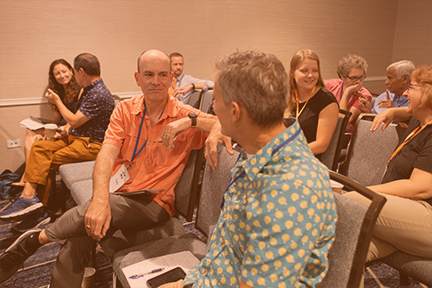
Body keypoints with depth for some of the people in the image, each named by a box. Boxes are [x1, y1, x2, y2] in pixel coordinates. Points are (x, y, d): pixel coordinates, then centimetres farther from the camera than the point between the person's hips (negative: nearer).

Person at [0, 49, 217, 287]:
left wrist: (191, 121, -27)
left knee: (89, 213, -27)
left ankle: (36, 239, -1)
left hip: (154, 204, -3)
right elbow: (107, 154, -10)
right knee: (76, 242, -22)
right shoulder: (125, 110, 4)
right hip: (118, 194, 3)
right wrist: (100, 198, -27)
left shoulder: (185, 116, -5)